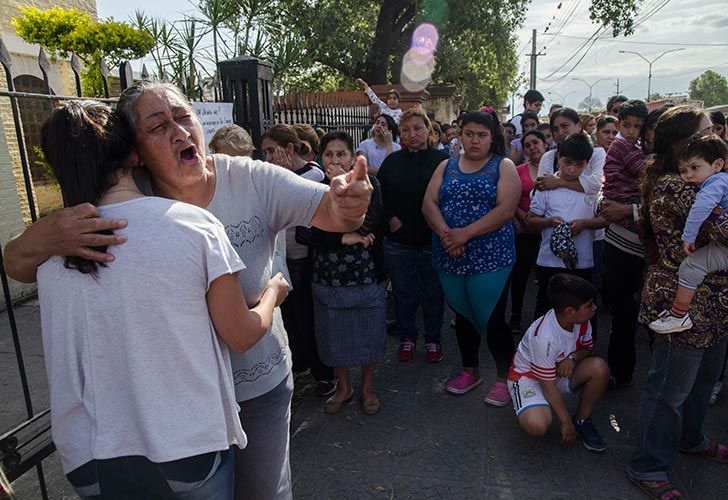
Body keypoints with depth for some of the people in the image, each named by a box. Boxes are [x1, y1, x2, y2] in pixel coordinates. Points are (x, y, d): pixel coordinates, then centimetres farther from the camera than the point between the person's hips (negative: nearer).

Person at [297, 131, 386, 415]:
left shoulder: (368, 184, -5)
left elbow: (368, 224, -21)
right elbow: (302, 234, -12)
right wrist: (343, 239, -20)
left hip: (366, 279, -1)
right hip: (327, 281, 2)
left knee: (368, 336, 13)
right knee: (333, 338, 15)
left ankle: (367, 387, 38)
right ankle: (343, 387, 40)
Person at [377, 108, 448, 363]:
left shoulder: (441, 160, -3)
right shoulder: (392, 161, 5)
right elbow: (378, 196, 5)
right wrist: (392, 220, -7)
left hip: (433, 241, -2)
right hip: (399, 241, 2)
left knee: (433, 293, 11)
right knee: (404, 293, 13)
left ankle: (433, 339, 30)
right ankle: (407, 338, 32)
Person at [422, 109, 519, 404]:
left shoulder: (503, 166, 1)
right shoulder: (446, 166, 12)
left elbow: (506, 210, -13)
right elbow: (429, 203, 1)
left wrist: (466, 233, -20)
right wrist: (445, 234, -17)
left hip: (489, 258, -4)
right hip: (450, 258, 4)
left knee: (492, 319, -1)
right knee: (463, 315, 16)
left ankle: (503, 378, 21)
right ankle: (470, 371, 35)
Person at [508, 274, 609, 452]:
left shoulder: (582, 322, -13)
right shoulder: (544, 337, -34)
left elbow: (587, 348, 9)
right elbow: (547, 384, -24)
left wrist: (572, 358, -16)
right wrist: (566, 422, -16)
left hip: (561, 371, 7)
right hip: (528, 376, -7)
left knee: (599, 367, -20)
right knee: (537, 425, -34)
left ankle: (582, 421, 1)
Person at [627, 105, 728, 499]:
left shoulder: (692, 179, 12)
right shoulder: (676, 187, -23)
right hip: (685, 301, -10)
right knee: (671, 386, 2)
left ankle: (689, 439, 48)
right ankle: (648, 467, 19)